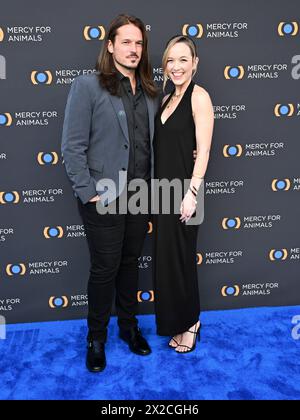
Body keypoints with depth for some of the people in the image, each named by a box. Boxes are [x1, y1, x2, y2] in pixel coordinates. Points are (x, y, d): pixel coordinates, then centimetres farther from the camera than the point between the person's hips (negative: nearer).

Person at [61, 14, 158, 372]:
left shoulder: (148, 91, 9)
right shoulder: (87, 86, -8)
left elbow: (152, 142, 12)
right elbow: (72, 147, -11)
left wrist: (151, 187, 2)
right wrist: (88, 193, -14)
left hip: (140, 196, 5)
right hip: (104, 199, -5)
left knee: (130, 263, 18)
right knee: (105, 269, 6)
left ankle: (129, 326, 38)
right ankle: (96, 338, 28)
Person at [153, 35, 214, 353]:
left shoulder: (199, 96, -9)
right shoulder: (167, 99, 13)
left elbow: (203, 149, -15)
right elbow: (162, 147, 13)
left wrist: (192, 192, -19)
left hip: (183, 189, -7)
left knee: (180, 258, 3)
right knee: (165, 259, 13)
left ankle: (190, 322, 24)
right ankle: (177, 323, 30)